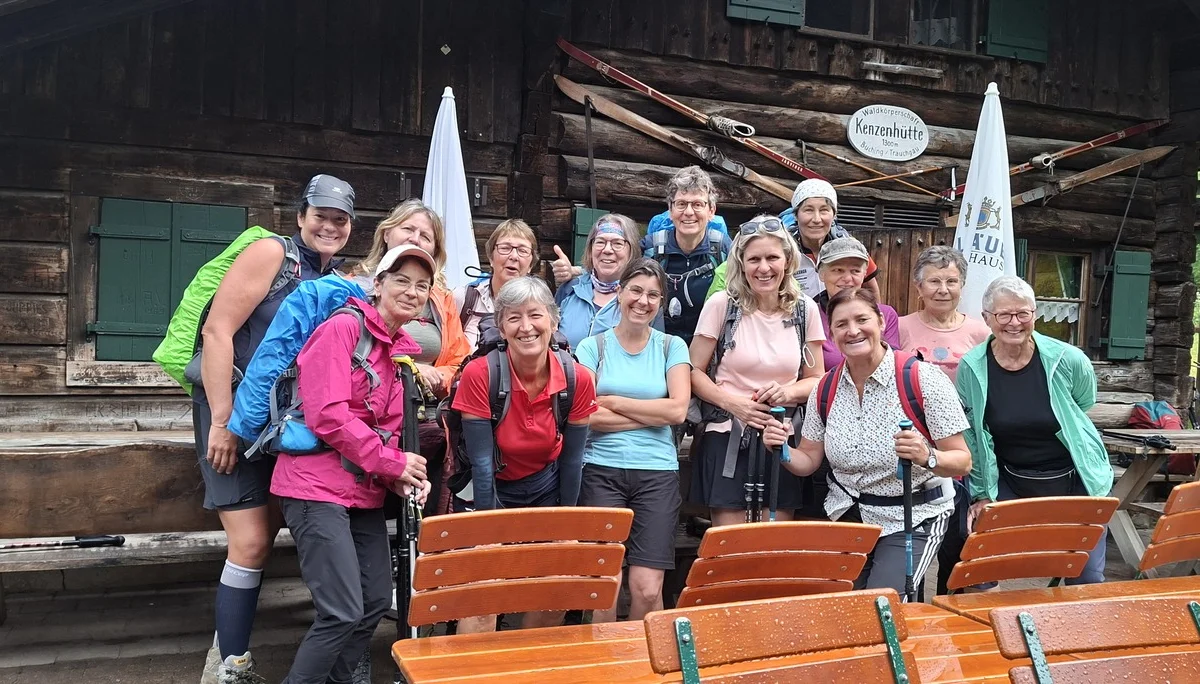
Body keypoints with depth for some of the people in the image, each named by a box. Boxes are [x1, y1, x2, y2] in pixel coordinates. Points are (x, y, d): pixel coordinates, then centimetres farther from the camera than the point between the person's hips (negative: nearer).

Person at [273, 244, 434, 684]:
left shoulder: (406, 351, 12)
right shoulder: (343, 327, -11)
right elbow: (327, 416, -20)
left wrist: (404, 477, -6)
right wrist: (392, 464, -15)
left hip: (366, 492, 8)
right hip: (318, 487, -8)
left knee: (377, 602, 11)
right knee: (343, 613, -11)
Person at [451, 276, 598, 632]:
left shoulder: (577, 378, -16)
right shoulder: (480, 375, -24)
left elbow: (571, 458, -6)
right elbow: (481, 462, -20)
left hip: (545, 490, 3)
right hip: (490, 491, -3)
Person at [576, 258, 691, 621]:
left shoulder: (672, 347, 9)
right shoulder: (593, 347, 5)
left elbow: (678, 410, -4)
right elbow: (587, 415, -7)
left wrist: (611, 401, -4)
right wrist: (654, 414, -6)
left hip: (658, 473, 1)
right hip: (602, 471, -1)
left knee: (647, 589, -5)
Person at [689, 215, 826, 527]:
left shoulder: (805, 309, 4)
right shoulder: (721, 305, -4)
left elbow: (816, 378, 11)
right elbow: (694, 372, -1)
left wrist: (788, 391, -11)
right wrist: (732, 402, -16)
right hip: (727, 440, -2)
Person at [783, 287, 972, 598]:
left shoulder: (924, 379, -14)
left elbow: (962, 462, -12)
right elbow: (809, 461, 7)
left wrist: (927, 457, -32)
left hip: (912, 518, -4)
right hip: (847, 514, 4)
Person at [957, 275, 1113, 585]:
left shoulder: (1068, 360, -14)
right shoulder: (971, 368, -11)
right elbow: (970, 437, -2)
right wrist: (981, 495, 2)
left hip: (1076, 482, 0)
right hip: (1009, 485, 0)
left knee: (1087, 579, 7)